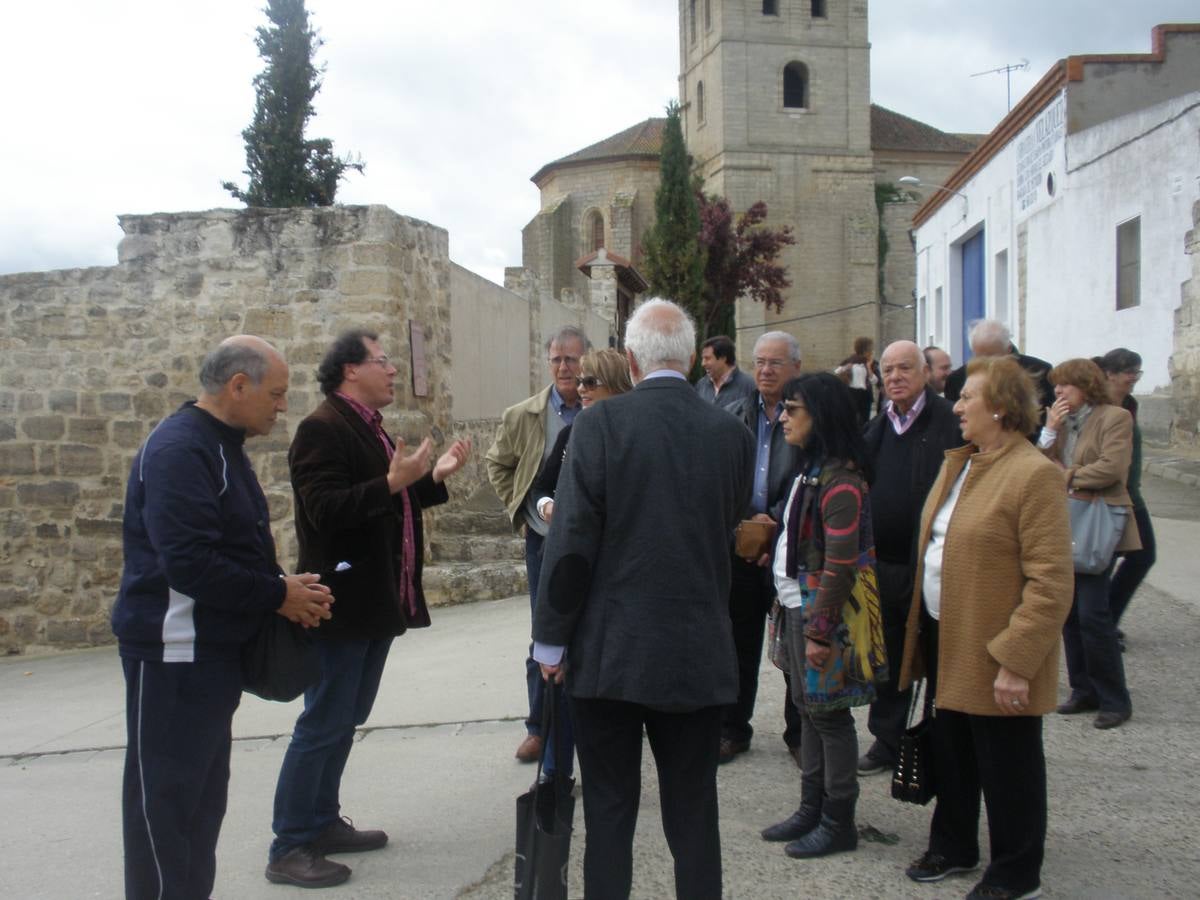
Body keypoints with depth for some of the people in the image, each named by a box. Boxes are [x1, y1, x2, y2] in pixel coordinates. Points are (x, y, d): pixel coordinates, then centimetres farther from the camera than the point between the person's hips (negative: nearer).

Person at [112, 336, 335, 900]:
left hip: (214, 650, 10)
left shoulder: (222, 445, 13)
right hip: (173, 651, -10)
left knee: (204, 795, 16)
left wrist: (283, 588, 1)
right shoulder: (180, 448, -18)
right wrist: (277, 596, -17)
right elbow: (188, 561, -27)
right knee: (165, 796, 0)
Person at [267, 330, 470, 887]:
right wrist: (391, 483, -33)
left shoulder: (370, 427, 14)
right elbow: (327, 509, -25)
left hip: (376, 602, 10)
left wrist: (434, 478, 9)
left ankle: (323, 823, 29)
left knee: (344, 722, 17)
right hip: (344, 602, -10)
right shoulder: (322, 428, -15)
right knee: (323, 725, -3)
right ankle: (288, 848, 7)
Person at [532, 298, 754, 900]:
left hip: (609, 651, -2)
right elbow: (728, 530, 10)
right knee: (693, 815, 13)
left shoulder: (600, 423, -11)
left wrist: (552, 641, -3)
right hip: (700, 653, 3)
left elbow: (571, 541, -12)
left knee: (608, 811, 9)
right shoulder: (732, 433, -1)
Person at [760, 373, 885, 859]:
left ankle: (839, 822, 14)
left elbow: (840, 566, -21)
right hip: (798, 606, 10)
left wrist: (820, 631, -20)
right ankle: (812, 810, 28)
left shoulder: (840, 481, -19)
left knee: (829, 714, 1)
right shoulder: (812, 470, 11)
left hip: (823, 613, -10)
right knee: (809, 709, 16)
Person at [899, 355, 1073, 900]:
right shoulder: (957, 464, 10)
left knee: (1006, 766, 8)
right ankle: (953, 847, 39)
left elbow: (1051, 584, -21)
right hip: (946, 638, 8)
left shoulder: (1034, 474, -18)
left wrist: (1014, 661, -23)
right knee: (951, 753, 21)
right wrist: (921, 629, 13)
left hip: (994, 655, -8)